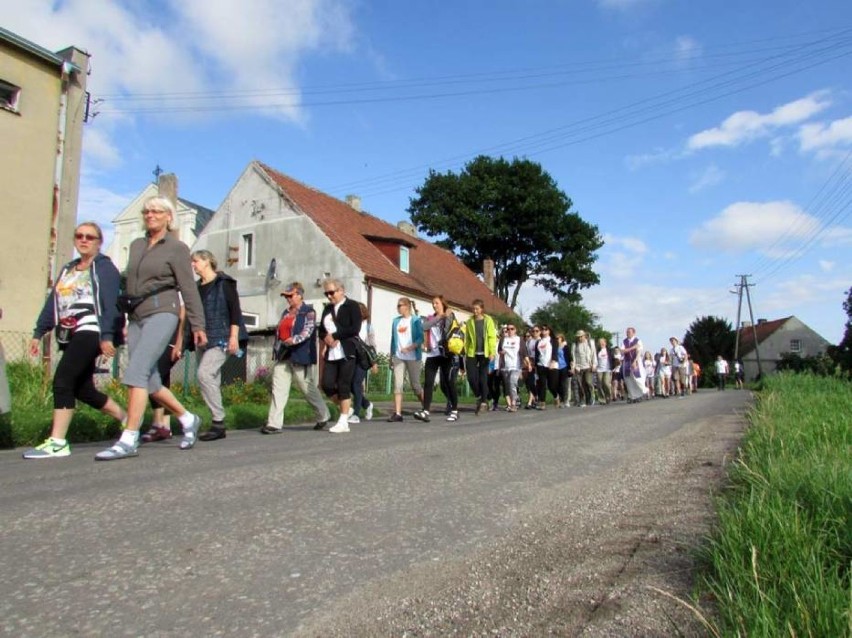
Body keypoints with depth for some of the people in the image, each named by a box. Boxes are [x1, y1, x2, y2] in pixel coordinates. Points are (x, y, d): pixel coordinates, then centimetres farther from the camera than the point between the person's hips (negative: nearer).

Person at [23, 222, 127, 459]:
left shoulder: (105, 267, 0)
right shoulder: (67, 269, 23)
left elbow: (110, 304, -12)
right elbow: (52, 302, 20)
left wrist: (106, 336, -22)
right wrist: (38, 333, 14)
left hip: (90, 332, -8)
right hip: (71, 335, 8)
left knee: (62, 381, -17)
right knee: (82, 389, 8)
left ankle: (57, 442, -15)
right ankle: (129, 420, 22)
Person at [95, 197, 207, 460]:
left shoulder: (176, 248, 1)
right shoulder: (136, 245, 18)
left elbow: (189, 289, -3)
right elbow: (130, 284, 21)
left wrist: (197, 325, -5)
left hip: (161, 312, -7)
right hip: (137, 316, 7)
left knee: (136, 372, -18)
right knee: (150, 381, 6)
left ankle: (129, 440, -17)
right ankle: (188, 419, 23)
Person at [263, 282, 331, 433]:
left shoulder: (308, 312, -4)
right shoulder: (286, 312, 18)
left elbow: (308, 331, -18)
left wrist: (294, 340, -32)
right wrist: (276, 349, 14)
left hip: (300, 356, -6)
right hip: (283, 356, 7)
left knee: (308, 389, 5)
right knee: (278, 389, -3)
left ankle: (323, 416, 25)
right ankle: (274, 423, -3)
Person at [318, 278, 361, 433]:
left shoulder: (352, 306, -1)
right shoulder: (327, 308, 18)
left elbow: (354, 328, -12)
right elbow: (321, 330, 18)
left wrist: (334, 336, -11)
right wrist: (326, 339, -4)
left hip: (346, 352, -6)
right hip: (331, 353, 6)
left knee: (343, 386, -5)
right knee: (327, 385, -1)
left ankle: (343, 422, 3)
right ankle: (346, 410, 21)